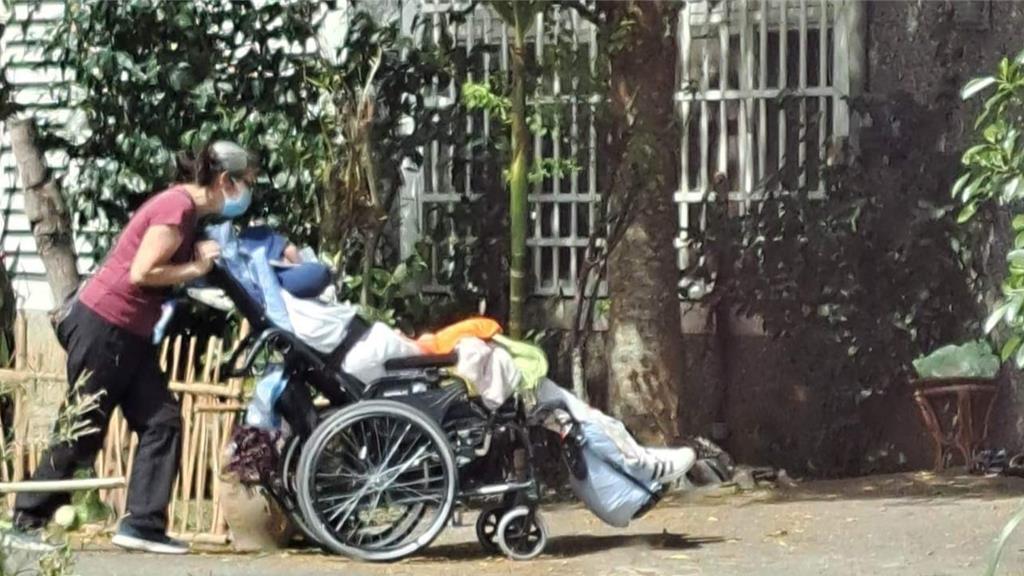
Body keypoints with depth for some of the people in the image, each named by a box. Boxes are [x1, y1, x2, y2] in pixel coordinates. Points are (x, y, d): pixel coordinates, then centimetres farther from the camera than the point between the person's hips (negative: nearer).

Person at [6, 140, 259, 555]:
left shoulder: (189, 211, 11)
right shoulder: (178, 207, -19)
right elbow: (141, 273, -24)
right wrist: (197, 268, -13)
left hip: (130, 334, 10)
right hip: (104, 326, -10)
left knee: (162, 422, 3)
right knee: (80, 431, -2)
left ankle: (142, 526, 2)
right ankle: (26, 522, 8)